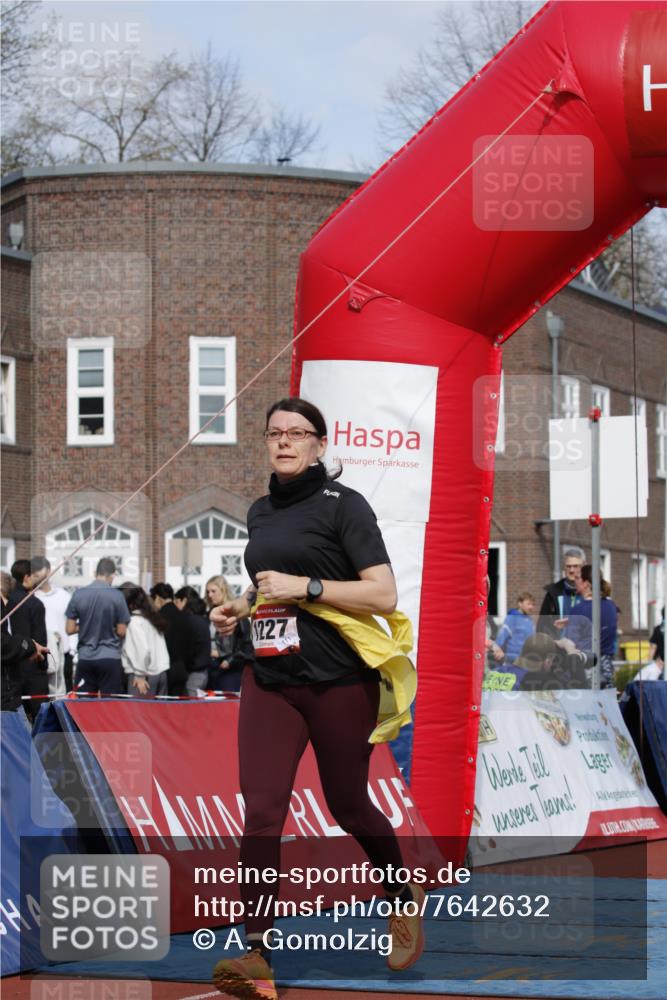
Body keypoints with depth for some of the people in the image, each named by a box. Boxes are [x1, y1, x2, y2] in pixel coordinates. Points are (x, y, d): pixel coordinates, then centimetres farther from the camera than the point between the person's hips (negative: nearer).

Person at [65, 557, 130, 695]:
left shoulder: (78, 594, -1)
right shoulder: (116, 596, -8)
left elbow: (70, 629, 2)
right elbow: (121, 632, -5)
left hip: (85, 659, 3)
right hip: (110, 658, -3)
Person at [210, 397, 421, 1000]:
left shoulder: (342, 505, -6)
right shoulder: (261, 513, 13)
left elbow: (383, 595, -13)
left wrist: (303, 587, -19)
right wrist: (241, 607, 10)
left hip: (339, 683, -5)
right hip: (269, 679, 5)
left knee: (348, 806, 9)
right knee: (261, 810, -10)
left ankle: (405, 901, 38)